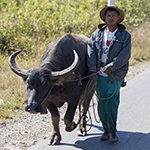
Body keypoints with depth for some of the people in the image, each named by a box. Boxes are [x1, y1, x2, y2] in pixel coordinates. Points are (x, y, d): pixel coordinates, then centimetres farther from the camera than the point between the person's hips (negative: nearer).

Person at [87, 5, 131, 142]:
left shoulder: (125, 35, 3)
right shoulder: (97, 34, 11)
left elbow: (125, 55, -6)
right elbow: (91, 51, 3)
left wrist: (111, 67, -16)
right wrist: (92, 69, -9)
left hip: (116, 74, -3)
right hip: (100, 74, 3)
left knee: (111, 102, -12)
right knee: (102, 103, 4)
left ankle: (113, 131, 3)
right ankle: (106, 130, 18)